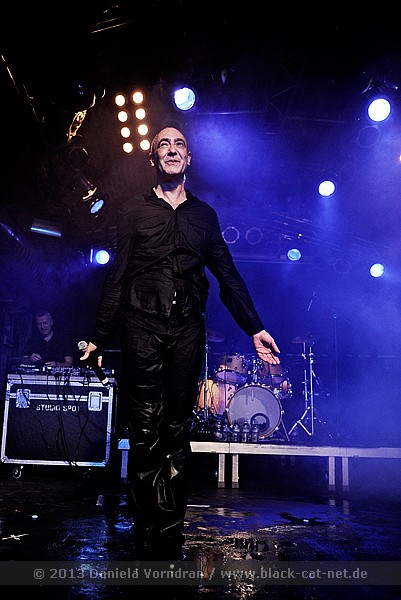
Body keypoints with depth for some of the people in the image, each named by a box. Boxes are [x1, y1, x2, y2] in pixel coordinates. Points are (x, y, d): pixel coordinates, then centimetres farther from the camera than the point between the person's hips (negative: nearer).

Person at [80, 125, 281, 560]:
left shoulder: (204, 214, 17)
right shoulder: (133, 211, 11)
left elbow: (228, 276, 15)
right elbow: (116, 277, 7)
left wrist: (255, 328, 8)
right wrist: (100, 337, 1)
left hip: (188, 329, 2)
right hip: (143, 326, -2)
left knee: (178, 433, 3)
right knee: (146, 433, -4)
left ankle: (171, 542, 12)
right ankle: (148, 545, 6)